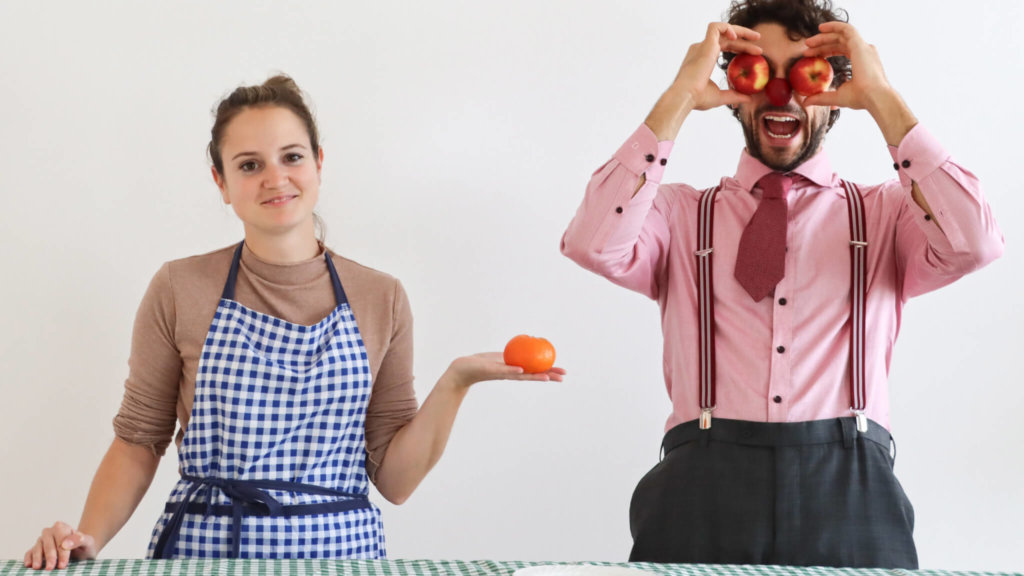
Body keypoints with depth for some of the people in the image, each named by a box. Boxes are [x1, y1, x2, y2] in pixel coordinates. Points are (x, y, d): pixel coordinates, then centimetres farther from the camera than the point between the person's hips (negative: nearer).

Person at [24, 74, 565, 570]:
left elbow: (393, 479, 3)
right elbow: (139, 439, 4)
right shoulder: (180, 290, 0)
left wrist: (453, 384, -8)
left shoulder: (381, 299, 3)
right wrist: (88, 539, -10)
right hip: (205, 548, -2)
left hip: (339, 549, 2)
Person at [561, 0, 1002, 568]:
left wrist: (881, 97, -1)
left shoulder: (884, 213, 17)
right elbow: (592, 245, -4)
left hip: (849, 496, 0)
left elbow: (974, 243, -4)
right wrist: (680, 98, -1)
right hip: (702, 489, 0)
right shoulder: (682, 214, 17)